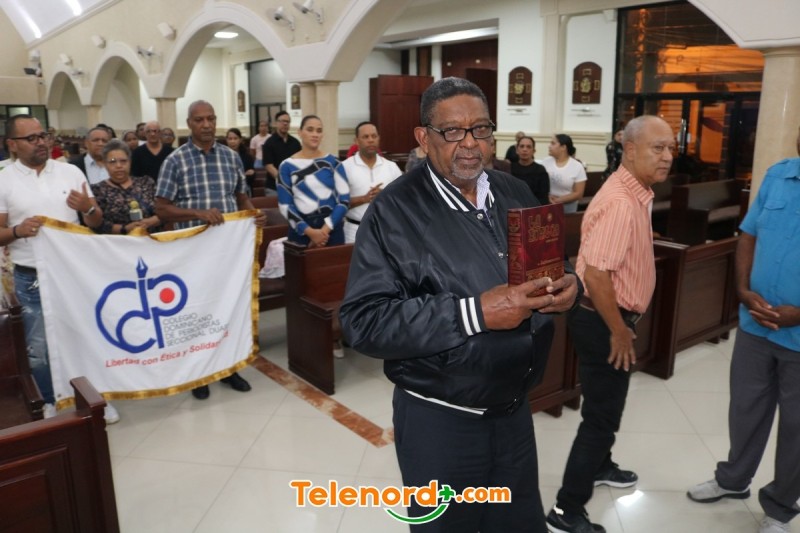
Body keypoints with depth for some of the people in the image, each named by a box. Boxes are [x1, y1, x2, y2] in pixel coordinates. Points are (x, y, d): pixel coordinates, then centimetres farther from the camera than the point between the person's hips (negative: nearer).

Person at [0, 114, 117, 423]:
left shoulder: (71, 172, 2)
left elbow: (96, 223, 6)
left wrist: (88, 208, -15)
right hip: (31, 279, -1)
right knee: (39, 348, 7)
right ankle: (51, 403, 27)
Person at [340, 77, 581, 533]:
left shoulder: (517, 195, 3)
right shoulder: (396, 211, -16)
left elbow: (551, 268, 14)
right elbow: (363, 321, -24)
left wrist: (569, 285, -11)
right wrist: (475, 313, -30)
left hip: (516, 409, 6)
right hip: (439, 420, -5)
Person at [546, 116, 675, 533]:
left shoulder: (636, 193, 9)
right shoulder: (620, 202, -25)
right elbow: (596, 273, -31)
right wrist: (619, 331, -20)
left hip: (612, 318, 10)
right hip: (601, 322, -10)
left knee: (608, 405, 26)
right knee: (601, 413, -1)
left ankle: (599, 467, 49)